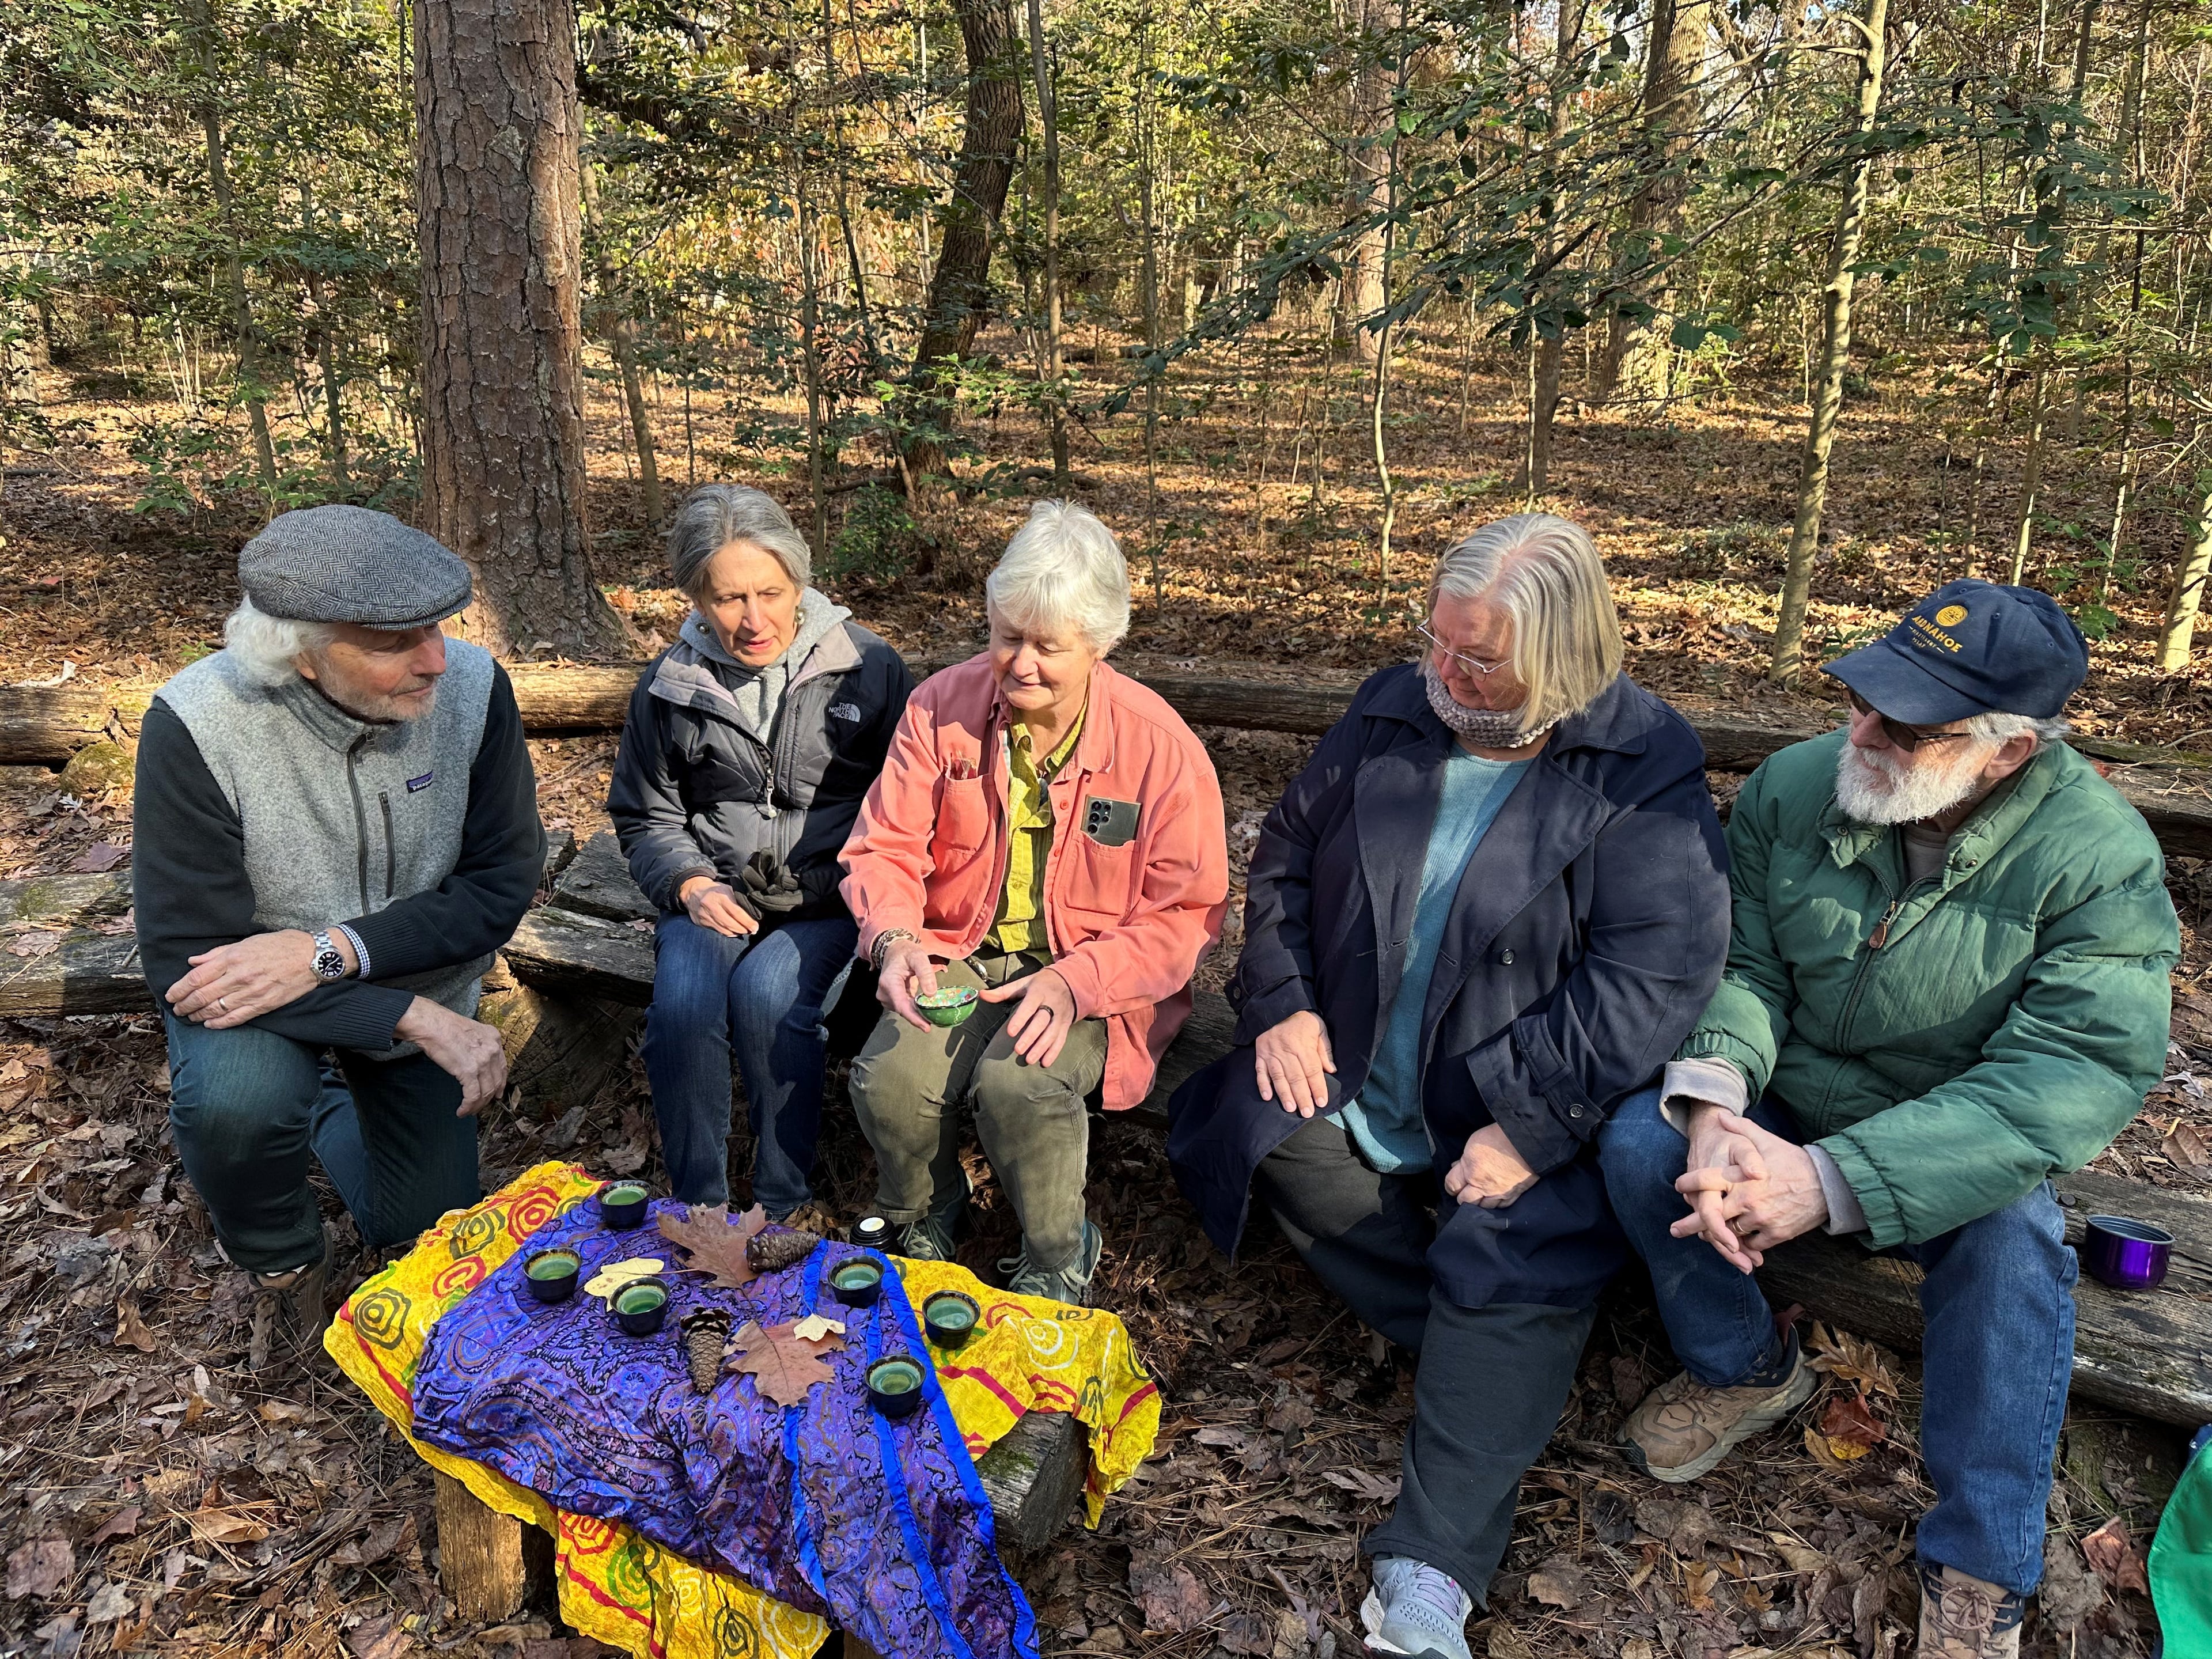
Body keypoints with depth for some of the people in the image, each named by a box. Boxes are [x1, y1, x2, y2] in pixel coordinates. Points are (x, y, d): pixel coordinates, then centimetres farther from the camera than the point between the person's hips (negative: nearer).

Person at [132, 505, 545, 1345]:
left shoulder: (472, 685, -24)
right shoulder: (195, 725, -31)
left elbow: (503, 881, -19)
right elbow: (186, 960, -28)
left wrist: (334, 951, -33)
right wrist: (411, 1018, -36)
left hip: (419, 983, 3)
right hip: (251, 990, -2)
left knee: (428, 1233, 11)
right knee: (236, 1099, -37)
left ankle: (326, 1113, 44)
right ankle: (283, 1261, -1)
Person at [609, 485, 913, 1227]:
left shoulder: (867, 667, -2)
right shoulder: (670, 684, 5)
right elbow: (646, 818, 15)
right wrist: (691, 885, -5)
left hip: (829, 894, -2)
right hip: (716, 894, 2)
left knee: (767, 991, -31)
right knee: (682, 999, -28)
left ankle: (786, 1203, -12)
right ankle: (697, 1210, -11)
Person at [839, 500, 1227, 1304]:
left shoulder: (1161, 747, -13)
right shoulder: (942, 708, -4)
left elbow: (1187, 914, -10)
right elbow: (884, 846, 1)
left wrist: (1076, 982, -23)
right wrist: (895, 941, -21)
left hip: (1093, 975, -3)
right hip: (958, 956, 3)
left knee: (1018, 1084, -31)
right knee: (888, 1078, -23)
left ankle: (1059, 1259, 2)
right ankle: (925, 1223, 13)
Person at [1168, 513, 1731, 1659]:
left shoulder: (1647, 771, -13)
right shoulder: (1394, 713, 2)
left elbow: (1655, 972, -20)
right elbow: (1285, 856, 12)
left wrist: (1529, 1127, -24)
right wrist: (1279, 1002, -2)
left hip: (1519, 1116, -5)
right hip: (1347, 1083, 5)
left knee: (1511, 1272, -26)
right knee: (1231, 1126, -17)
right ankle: (1494, 1360, -7)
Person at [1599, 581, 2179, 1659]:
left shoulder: (2101, 860, -21)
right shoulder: (1793, 787, -12)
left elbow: (2071, 1076, -28)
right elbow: (1737, 962, -9)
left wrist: (1835, 1182, -38)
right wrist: (1713, 1105, -32)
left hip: (1957, 1158, -2)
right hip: (1779, 1112, 3)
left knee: (2013, 1235, -33)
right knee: (1641, 1141, -24)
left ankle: (1978, 1570, -13)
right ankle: (1746, 1369, 4)